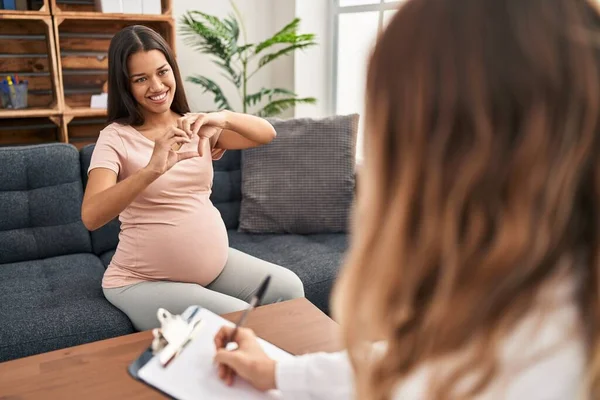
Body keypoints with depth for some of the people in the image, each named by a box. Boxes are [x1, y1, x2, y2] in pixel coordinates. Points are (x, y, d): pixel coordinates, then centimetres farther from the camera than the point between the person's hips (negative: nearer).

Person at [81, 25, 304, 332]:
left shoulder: (196, 126, 5)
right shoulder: (116, 137, -9)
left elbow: (267, 134, -8)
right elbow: (91, 217, -25)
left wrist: (223, 118, -29)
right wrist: (152, 169, -40)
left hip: (214, 265, 5)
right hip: (143, 281, -4)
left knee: (289, 288, -11)